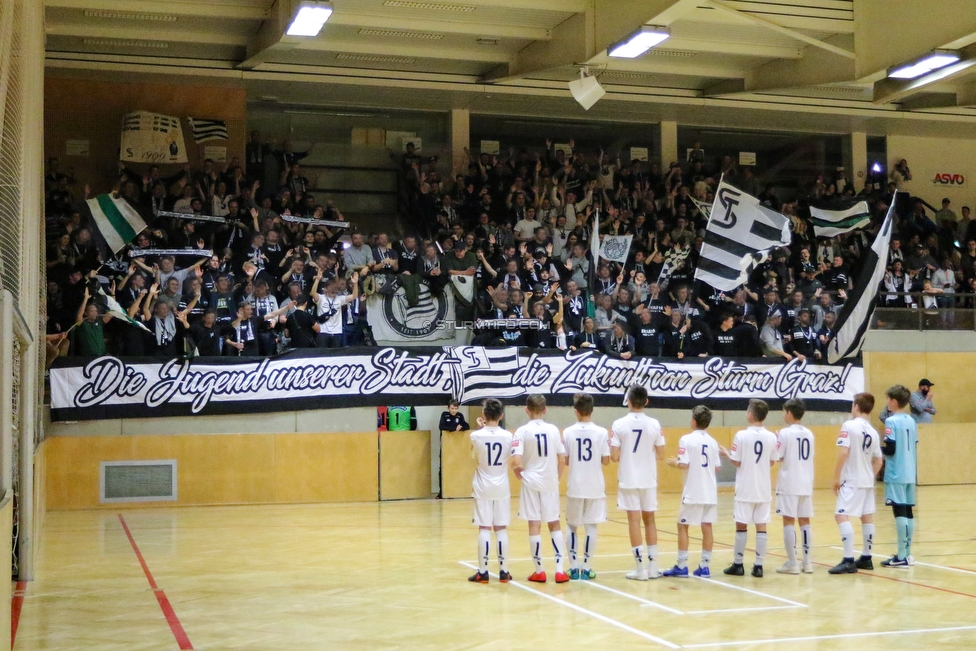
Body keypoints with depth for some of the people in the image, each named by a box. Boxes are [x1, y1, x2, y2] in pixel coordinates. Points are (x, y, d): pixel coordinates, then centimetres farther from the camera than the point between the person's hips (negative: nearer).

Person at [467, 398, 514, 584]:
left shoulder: (476, 436, -11)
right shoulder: (508, 436, -6)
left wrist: (480, 428, 13)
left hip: (483, 487, -2)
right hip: (502, 487, 2)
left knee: (484, 528, 1)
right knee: (501, 529, 6)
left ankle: (483, 572, 2)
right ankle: (504, 571, 8)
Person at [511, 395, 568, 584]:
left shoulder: (522, 431, -8)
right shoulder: (554, 430, 0)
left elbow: (516, 463, -16)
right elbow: (562, 459, 2)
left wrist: (520, 475, 3)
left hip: (531, 482, -2)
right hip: (550, 483, 2)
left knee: (534, 525, 4)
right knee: (554, 524, 11)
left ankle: (539, 571, 8)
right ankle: (559, 570, 6)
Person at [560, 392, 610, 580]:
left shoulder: (568, 432, -4)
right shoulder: (601, 432, -6)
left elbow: (565, 461, -1)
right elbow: (606, 461, -4)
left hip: (575, 487, 1)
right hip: (595, 487, -1)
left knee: (572, 526, 14)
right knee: (591, 526, 6)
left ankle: (574, 567, 9)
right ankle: (586, 568, 5)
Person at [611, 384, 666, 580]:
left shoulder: (619, 424, -8)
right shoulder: (654, 424, -3)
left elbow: (614, 456, -9)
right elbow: (660, 455, 2)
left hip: (628, 480, -2)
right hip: (649, 480, 2)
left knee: (634, 520, 0)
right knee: (649, 519, 13)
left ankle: (640, 569, 0)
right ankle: (653, 567, 14)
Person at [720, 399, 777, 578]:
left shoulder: (741, 435, -10)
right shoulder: (771, 437, 0)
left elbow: (736, 462, -7)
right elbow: (771, 462, 9)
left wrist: (726, 453, 10)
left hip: (745, 489, -3)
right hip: (763, 489, 3)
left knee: (741, 525, 5)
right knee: (761, 526, 4)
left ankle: (738, 564, 10)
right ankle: (758, 566, 3)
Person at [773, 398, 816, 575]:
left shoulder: (785, 433, -10)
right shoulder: (809, 434, 8)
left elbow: (777, 458, -12)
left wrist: (775, 442, 6)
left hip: (789, 485, -6)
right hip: (806, 484, 6)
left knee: (788, 521, -2)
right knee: (804, 521, 10)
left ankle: (792, 563, -2)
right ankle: (807, 562, 11)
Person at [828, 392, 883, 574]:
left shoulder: (849, 426, -11)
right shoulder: (873, 432, 9)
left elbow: (843, 452, -19)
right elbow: (878, 461, 12)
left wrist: (836, 477, -13)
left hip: (851, 481, -8)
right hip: (867, 481, 8)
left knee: (841, 516, -11)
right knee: (867, 517, 15)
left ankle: (849, 561, -19)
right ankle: (866, 558, 23)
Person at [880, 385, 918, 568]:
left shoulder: (891, 421, -11)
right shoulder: (911, 421, 12)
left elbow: (890, 449, -17)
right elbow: (914, 448, 15)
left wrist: (879, 449, 2)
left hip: (896, 475, -8)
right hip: (909, 474, 8)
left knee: (900, 512, -7)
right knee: (908, 512, 11)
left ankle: (902, 557, -7)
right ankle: (906, 553, 16)